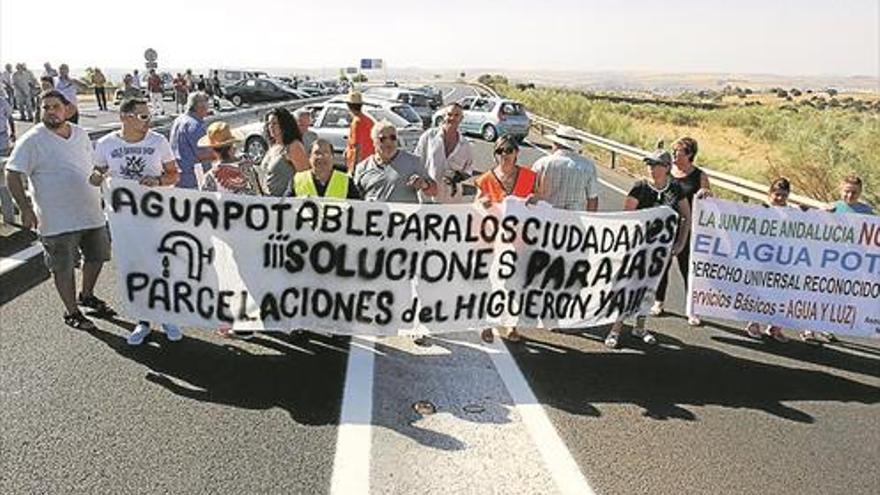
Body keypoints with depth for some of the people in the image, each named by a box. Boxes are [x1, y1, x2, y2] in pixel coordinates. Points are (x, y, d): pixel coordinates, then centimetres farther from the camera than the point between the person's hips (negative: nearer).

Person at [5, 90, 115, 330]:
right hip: (58, 220, -6)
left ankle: (87, 296, 41)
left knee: (97, 256, 18)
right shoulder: (32, 141, -12)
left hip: (92, 213, 6)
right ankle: (71, 312, 22)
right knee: (64, 267, 4)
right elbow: (12, 175, -12)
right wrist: (26, 208, -18)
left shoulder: (81, 134, 7)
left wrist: (99, 196, 20)